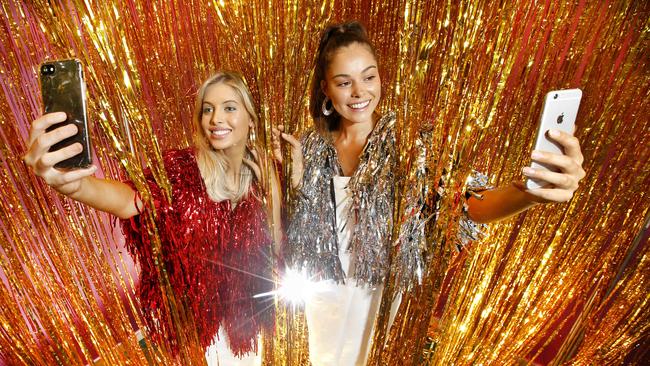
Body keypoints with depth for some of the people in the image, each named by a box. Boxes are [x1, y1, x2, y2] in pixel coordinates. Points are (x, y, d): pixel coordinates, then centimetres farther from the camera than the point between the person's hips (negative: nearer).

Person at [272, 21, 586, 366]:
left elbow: (467, 202, -29)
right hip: (323, 287, 3)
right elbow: (304, 218, -1)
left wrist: (528, 192, -49)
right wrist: (296, 168, -17)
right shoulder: (315, 144, -8)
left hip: (378, 288, -2)